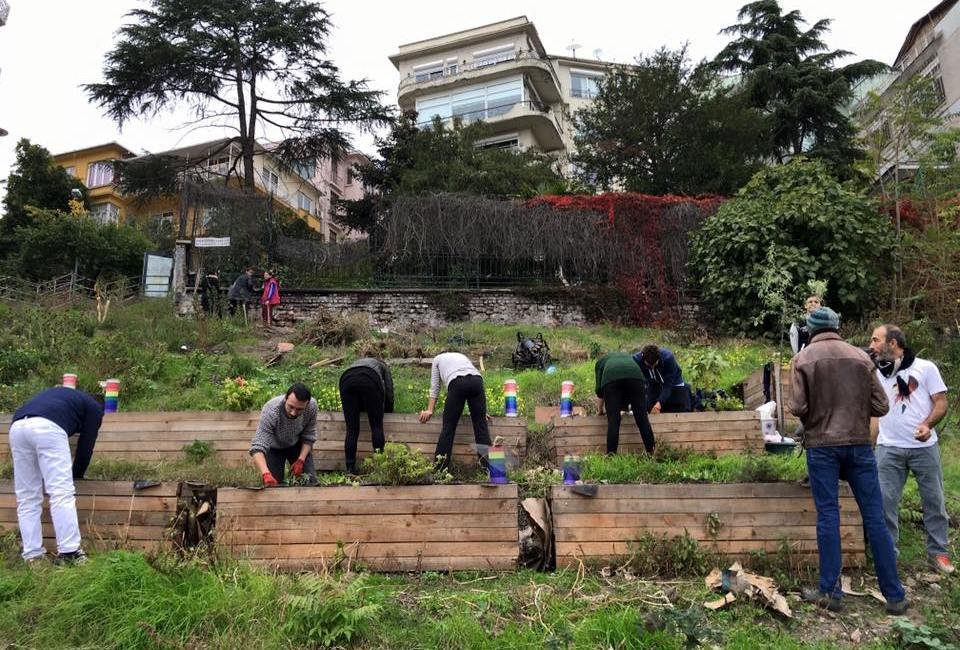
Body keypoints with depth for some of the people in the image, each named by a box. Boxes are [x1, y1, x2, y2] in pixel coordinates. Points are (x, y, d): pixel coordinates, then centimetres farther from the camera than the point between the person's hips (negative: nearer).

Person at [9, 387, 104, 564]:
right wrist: (77, 475, 37)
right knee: (62, 492, -4)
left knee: (27, 497, 12)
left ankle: (32, 555, 12)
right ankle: (69, 552, -5)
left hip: (17, 426, 6)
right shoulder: (94, 408, 25)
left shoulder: (64, 395, 42)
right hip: (47, 427, -6)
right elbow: (86, 446, 20)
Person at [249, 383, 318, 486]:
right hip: (274, 447, -2)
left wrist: (301, 460, -23)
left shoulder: (312, 406, -29)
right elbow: (257, 448, -42)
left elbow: (309, 437, -13)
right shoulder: (270, 411, -38)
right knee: (272, 484, -10)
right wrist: (265, 474, -56)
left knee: (311, 481, -6)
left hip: (297, 444, 2)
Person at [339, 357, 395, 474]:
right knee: (377, 426, 5)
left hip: (346, 380, 3)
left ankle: (350, 469, 5)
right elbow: (389, 393, 24)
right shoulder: (383, 367, 37)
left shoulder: (356, 363, 45)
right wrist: (388, 414, 37)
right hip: (370, 381, -3)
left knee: (352, 429, 7)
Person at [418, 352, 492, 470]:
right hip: (477, 380, 3)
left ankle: (439, 468, 6)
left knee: (449, 426, 3)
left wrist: (429, 410, 25)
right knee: (481, 424, 4)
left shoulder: (437, 359, 32)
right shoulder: (462, 356, 40)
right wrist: (481, 411, 36)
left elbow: (435, 387, 25)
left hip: (457, 383, -3)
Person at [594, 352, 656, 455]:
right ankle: (651, 453, 5)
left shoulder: (601, 361, 36)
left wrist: (601, 410, 35)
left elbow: (599, 388, 24)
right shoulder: (628, 357, 43)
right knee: (642, 418, 5)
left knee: (613, 420, 0)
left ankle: (611, 455, -2)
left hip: (611, 378, -2)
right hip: (635, 376, 2)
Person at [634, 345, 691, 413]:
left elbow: (668, 384, -34)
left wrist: (660, 402, -46)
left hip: (674, 385, -2)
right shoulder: (637, 359, -28)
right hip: (654, 387, 2)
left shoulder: (668, 357, -34)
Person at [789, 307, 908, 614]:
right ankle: (895, 595, 15)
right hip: (859, 444, 2)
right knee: (874, 518, 7)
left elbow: (797, 408, -10)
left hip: (821, 446, -2)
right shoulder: (860, 356, 2)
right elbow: (881, 406, 3)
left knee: (828, 517, 4)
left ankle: (830, 592, 9)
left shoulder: (802, 359, -3)